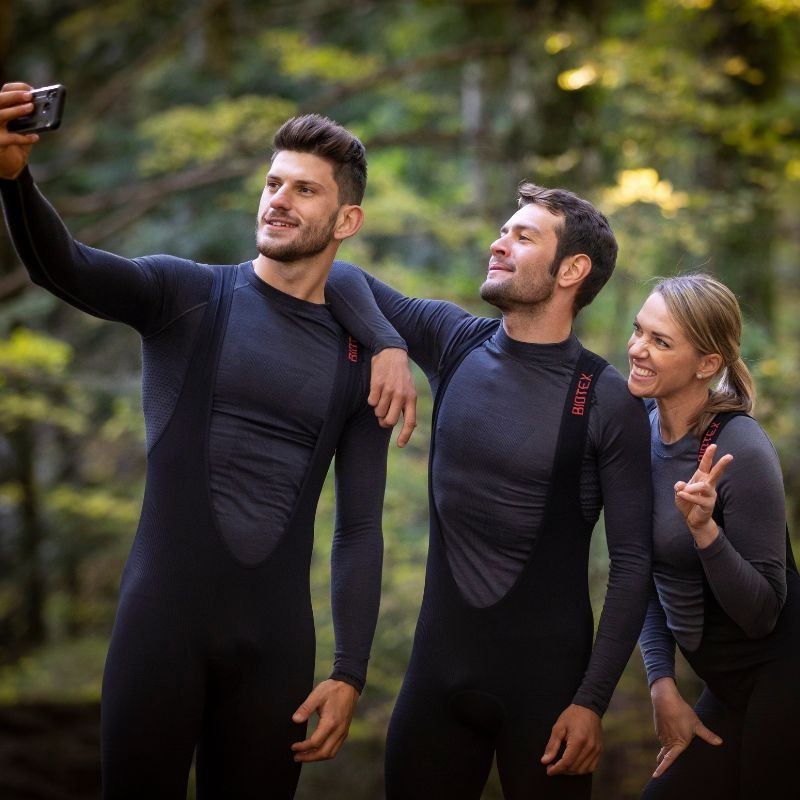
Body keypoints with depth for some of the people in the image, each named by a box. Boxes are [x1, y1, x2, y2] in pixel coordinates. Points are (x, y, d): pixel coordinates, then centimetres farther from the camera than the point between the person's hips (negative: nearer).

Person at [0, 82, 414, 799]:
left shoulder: (361, 356, 7)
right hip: (161, 622, -2)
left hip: (275, 640, 2)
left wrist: (350, 673, 1)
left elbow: (360, 528, 8)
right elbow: (65, 268, -19)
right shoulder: (186, 296, 1)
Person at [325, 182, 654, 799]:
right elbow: (341, 277, 8)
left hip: (547, 680, -4)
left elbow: (632, 561, -9)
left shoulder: (608, 400, -9)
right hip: (438, 669, 4)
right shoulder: (456, 343, 3)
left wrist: (593, 701, -13)